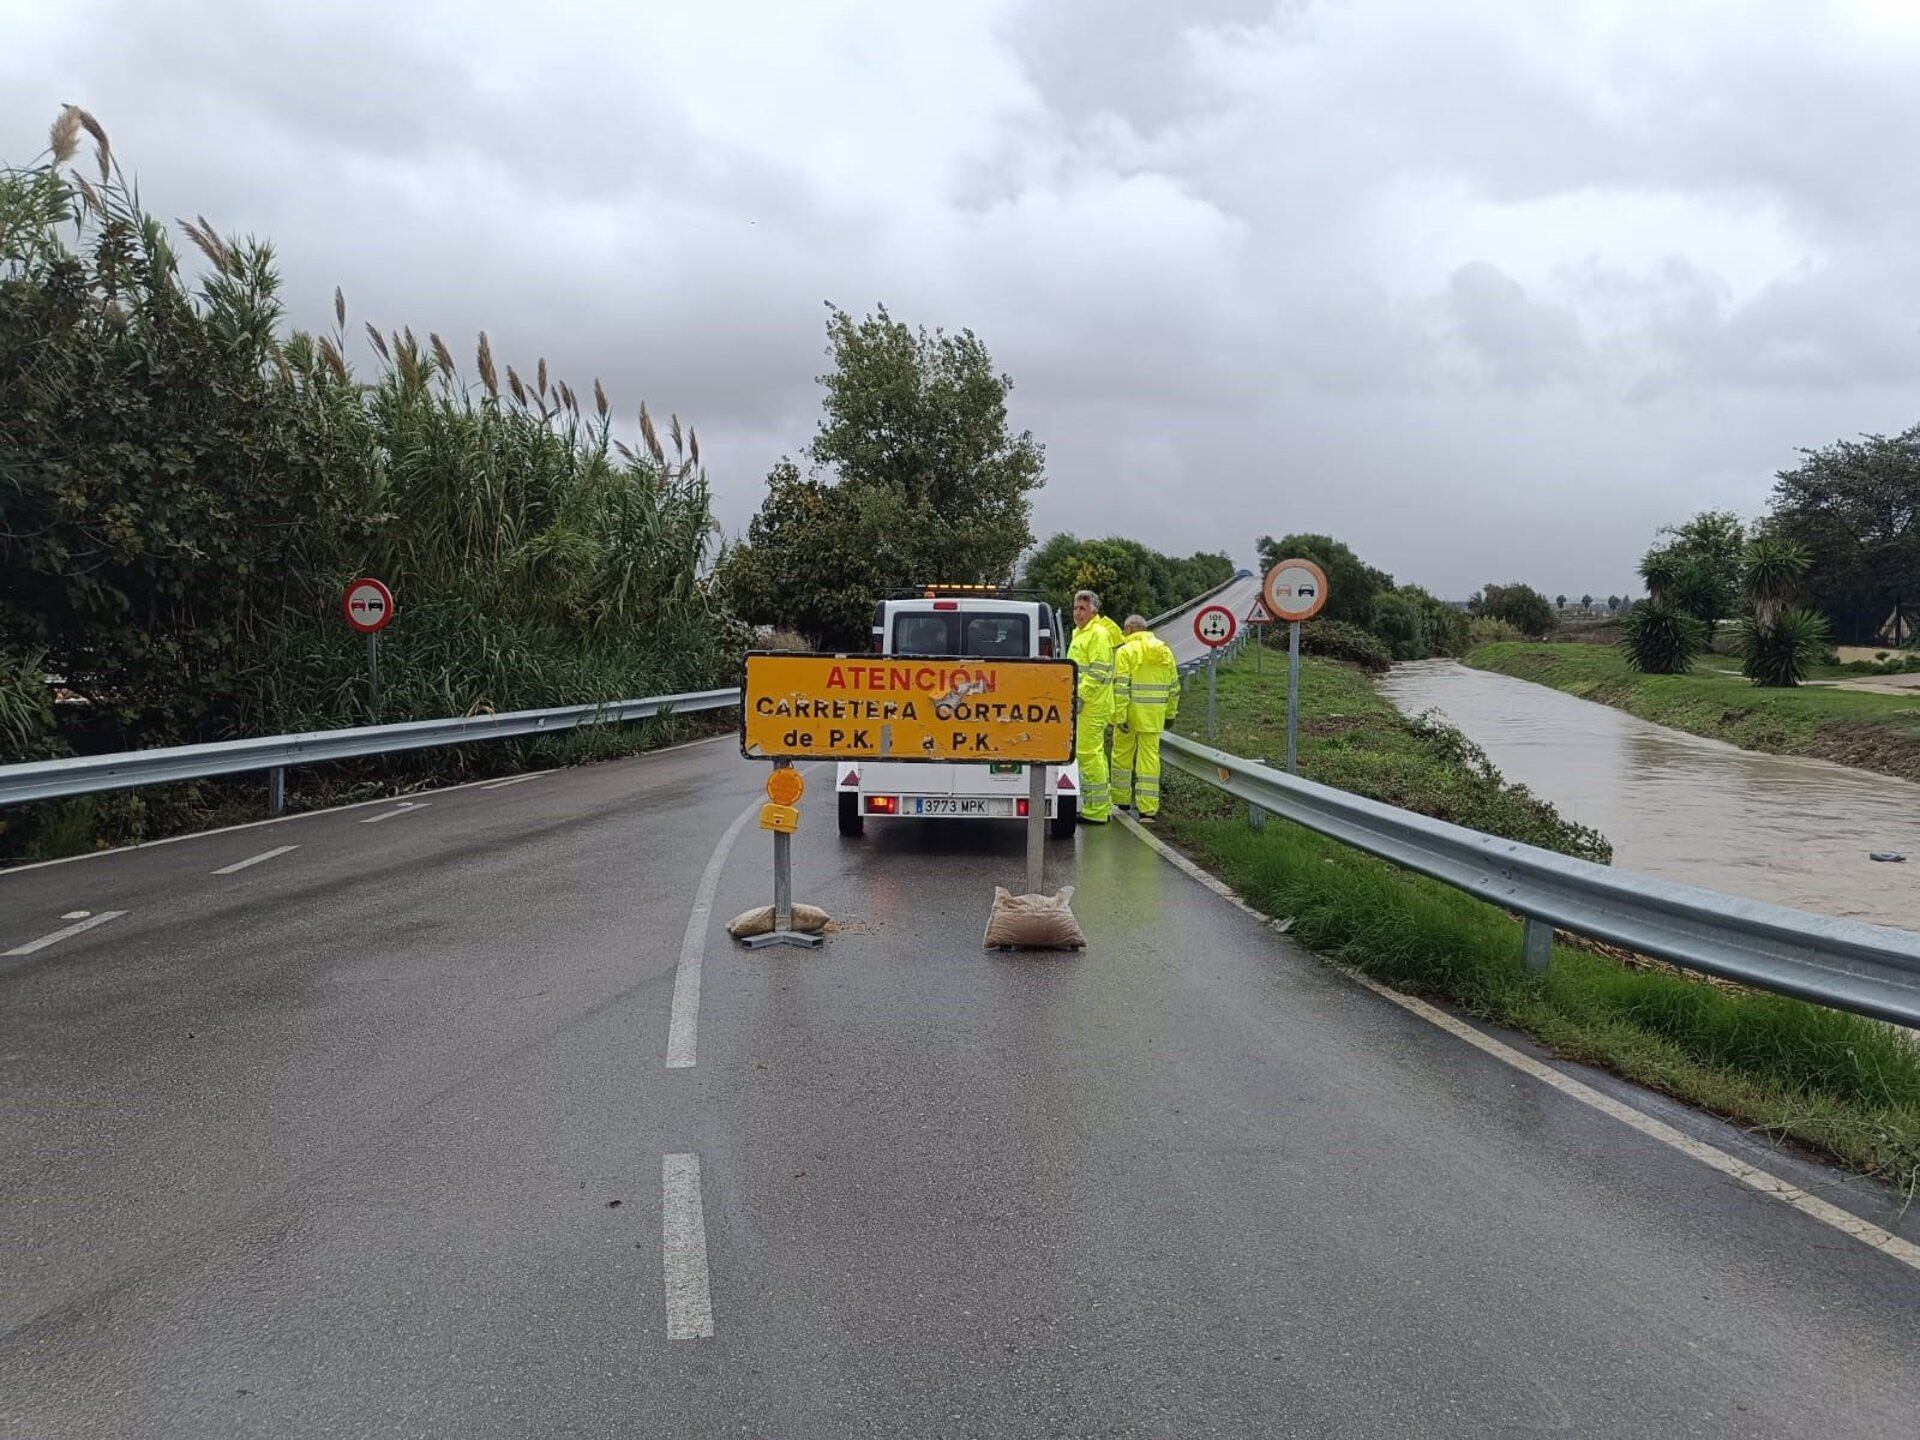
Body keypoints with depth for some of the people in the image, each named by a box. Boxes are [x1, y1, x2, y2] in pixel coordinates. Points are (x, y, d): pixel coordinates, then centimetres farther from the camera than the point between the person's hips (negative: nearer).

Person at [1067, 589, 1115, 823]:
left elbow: (1099, 672, -19)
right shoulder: (1079, 633, 20)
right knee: (1094, 753, 14)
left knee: (1089, 753, -10)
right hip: (1082, 706, 11)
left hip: (1092, 706, -11)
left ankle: (1096, 811, -6)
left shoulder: (1098, 634, -12)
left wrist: (1081, 697, -20)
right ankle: (1102, 807, 22)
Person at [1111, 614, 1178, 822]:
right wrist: (1170, 714, 21)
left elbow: (1121, 687, -14)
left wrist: (1120, 717, -14)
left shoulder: (1126, 651, -6)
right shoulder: (1165, 652, 10)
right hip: (1155, 715, 4)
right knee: (1150, 758, 4)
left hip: (1131, 711, -4)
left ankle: (1122, 800, 23)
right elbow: (1174, 687, 13)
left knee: (1122, 756, 13)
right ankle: (1148, 809, 2)